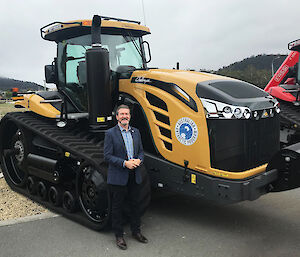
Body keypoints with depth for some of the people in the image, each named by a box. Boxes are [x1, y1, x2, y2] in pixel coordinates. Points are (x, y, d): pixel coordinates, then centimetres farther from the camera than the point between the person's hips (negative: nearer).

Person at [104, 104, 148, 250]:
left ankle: (136, 231, 33)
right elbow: (107, 156, -10)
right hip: (118, 177, -5)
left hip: (135, 176, 5)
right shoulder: (110, 133, -6)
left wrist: (139, 160, -8)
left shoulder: (136, 132, 10)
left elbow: (141, 151, 14)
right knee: (117, 207, 7)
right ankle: (119, 235, 22)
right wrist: (125, 163, -20)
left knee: (135, 204, 16)